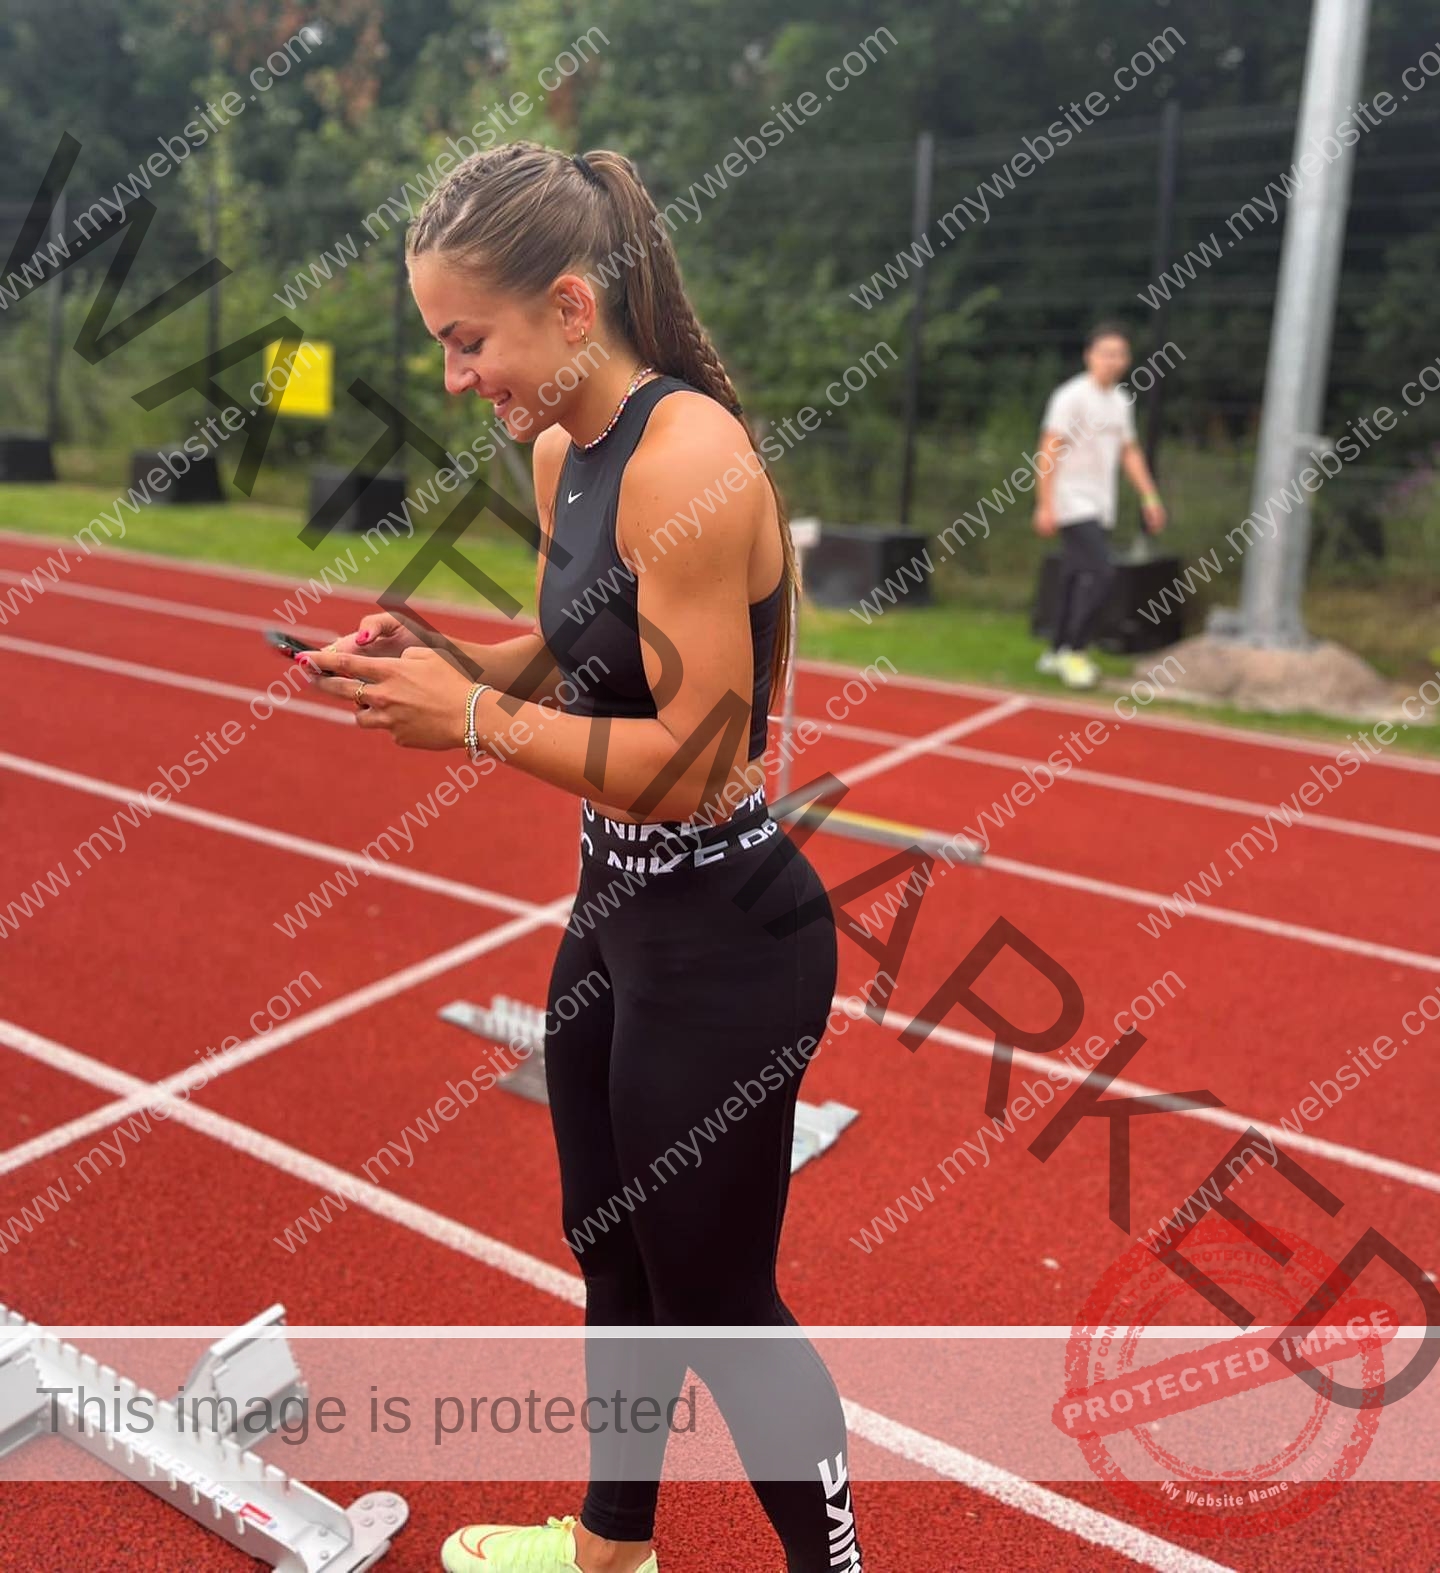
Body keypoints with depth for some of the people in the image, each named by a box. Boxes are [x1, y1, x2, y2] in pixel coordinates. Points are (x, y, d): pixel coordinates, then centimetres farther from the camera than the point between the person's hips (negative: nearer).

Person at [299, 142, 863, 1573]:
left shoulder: (688, 459, -23)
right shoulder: (563, 451, 5)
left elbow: (693, 762, -24)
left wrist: (471, 721, -19)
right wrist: (427, 657, -1)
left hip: (722, 941, -9)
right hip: (617, 909, 9)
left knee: (717, 1302, 10)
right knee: (613, 1258, 24)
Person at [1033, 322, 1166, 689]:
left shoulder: (1122, 401, 13)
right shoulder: (1071, 396, -10)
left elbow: (1130, 452, 20)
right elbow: (1048, 452, -14)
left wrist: (1150, 497, 13)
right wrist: (1045, 505, -19)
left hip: (1100, 507, 7)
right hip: (1073, 504, -7)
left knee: (1078, 576, 10)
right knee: (1100, 571, -17)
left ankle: (1058, 652, 18)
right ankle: (1073, 650, -8)